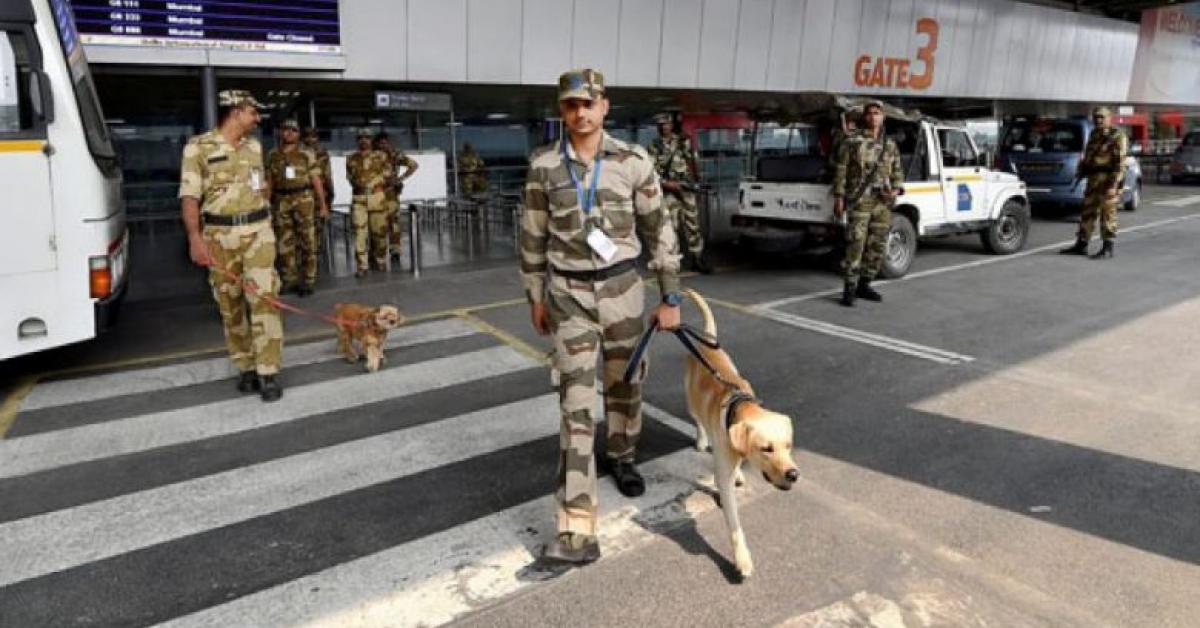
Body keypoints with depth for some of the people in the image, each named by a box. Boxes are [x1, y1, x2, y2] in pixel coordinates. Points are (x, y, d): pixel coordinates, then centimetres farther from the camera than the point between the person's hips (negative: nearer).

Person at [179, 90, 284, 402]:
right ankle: (246, 367, 20)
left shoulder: (254, 146, 11)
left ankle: (268, 373, -5)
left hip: (257, 231, 2)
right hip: (220, 235, -2)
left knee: (263, 299, -8)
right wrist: (195, 238, -18)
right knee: (230, 306, 6)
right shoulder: (199, 147, -3)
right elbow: (189, 196, -8)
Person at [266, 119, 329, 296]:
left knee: (307, 242, -1)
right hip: (281, 202, 3)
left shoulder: (306, 154, 0)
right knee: (285, 243, 7)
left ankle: (308, 281, 5)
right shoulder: (272, 155, 9)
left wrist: (323, 204, -5)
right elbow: (269, 181, 13)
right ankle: (289, 280, 17)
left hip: (304, 200, -3)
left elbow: (317, 181, -1)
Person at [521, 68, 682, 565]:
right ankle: (577, 531, -9)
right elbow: (534, 235, 6)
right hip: (569, 294, -1)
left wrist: (671, 297, 0)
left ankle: (622, 458, 49)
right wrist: (535, 297, 9)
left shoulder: (634, 161, -5)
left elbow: (658, 230, 0)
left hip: (622, 288, 1)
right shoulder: (543, 165, -2)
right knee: (576, 404, -7)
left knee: (624, 384, 17)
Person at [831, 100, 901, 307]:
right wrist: (839, 197, -6)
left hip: (882, 202, 5)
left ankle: (864, 285, 17)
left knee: (877, 246, 6)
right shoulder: (852, 140, 3)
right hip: (859, 199, -5)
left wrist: (894, 190, 1)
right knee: (856, 243, -14)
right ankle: (849, 288, -9)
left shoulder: (890, 145, 16)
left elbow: (897, 172, 21)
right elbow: (840, 170, 0)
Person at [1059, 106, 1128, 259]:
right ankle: (1081, 245, 16)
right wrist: (1080, 173, 16)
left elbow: (1119, 162, -14)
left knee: (1107, 215, -5)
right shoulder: (1094, 135, 17)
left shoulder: (1117, 136, -8)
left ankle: (1107, 248, 0)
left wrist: (1113, 185, -20)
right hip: (1093, 179, 8)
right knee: (1087, 213, 10)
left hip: (1108, 180, -8)